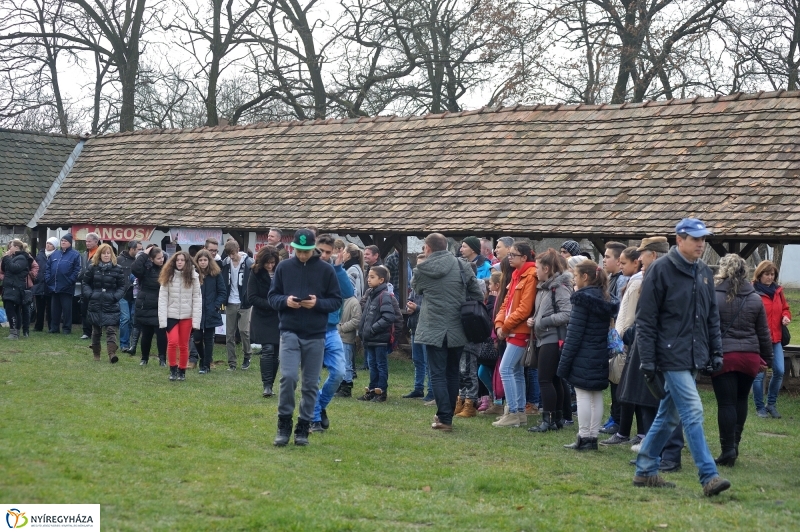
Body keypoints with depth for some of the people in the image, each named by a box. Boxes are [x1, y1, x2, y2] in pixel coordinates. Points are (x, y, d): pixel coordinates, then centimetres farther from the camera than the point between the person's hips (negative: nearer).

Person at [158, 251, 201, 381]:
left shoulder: (193, 277, 0)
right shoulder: (168, 276, 0)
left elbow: (197, 299, -3)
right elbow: (162, 298, -3)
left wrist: (196, 320, -9)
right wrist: (162, 319, -10)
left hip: (187, 316, 0)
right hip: (171, 315, 0)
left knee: (184, 345, 7)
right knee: (172, 342, -14)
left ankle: (182, 371, 21)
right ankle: (173, 369, 2)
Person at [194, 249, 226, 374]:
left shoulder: (216, 274, -2)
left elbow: (223, 292, -1)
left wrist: (216, 306, -10)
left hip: (211, 313, -1)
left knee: (208, 339, 4)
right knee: (197, 338, 1)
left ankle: (206, 365, 12)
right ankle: (203, 358, 27)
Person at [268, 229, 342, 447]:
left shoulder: (326, 269, 1)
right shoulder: (284, 267, 4)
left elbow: (336, 300, 2)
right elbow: (273, 296, 7)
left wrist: (318, 303, -16)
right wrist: (285, 301, -14)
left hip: (316, 335, 0)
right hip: (290, 332, 0)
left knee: (310, 384, 5)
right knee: (288, 377, -14)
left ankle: (303, 428, 15)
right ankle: (284, 424, 1)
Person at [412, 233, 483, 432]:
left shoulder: (421, 270, -6)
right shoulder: (461, 266, -2)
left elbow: (415, 288, 14)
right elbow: (477, 294, 0)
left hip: (433, 330, -3)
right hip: (457, 330, 3)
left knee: (438, 374, 0)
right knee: (452, 373, 14)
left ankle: (444, 418, -8)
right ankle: (447, 414, 20)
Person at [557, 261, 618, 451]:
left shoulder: (582, 299, -12)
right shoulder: (605, 299, 10)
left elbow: (574, 334, -14)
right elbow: (607, 330, 11)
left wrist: (565, 361, -11)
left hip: (583, 357, -7)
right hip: (600, 357, 8)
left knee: (583, 396, -3)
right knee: (596, 397, 10)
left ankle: (584, 438, -2)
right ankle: (593, 437, 13)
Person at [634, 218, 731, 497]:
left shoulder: (704, 273, 13)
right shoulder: (660, 270, -9)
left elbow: (712, 317, 20)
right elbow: (645, 319, -9)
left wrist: (716, 352, 12)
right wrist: (648, 360, -13)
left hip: (694, 358, 7)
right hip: (672, 357, -7)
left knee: (669, 415, 12)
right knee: (693, 413, -12)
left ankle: (645, 471, 22)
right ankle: (709, 477, -13)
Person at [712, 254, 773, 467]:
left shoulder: (713, 297, -7)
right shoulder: (755, 299, 6)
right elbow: (763, 332, 11)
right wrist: (766, 358, 21)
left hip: (723, 355, -3)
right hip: (749, 356, 3)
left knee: (726, 403, -1)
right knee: (741, 400, 16)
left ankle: (728, 449, -4)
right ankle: (734, 444, 20)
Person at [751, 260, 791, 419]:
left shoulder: (778, 291, 11)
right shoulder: (753, 292, -10)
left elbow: (785, 308, 22)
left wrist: (786, 316, 0)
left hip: (776, 339, 6)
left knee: (779, 371, 0)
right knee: (759, 374, -1)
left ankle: (771, 404, 17)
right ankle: (760, 407, 11)